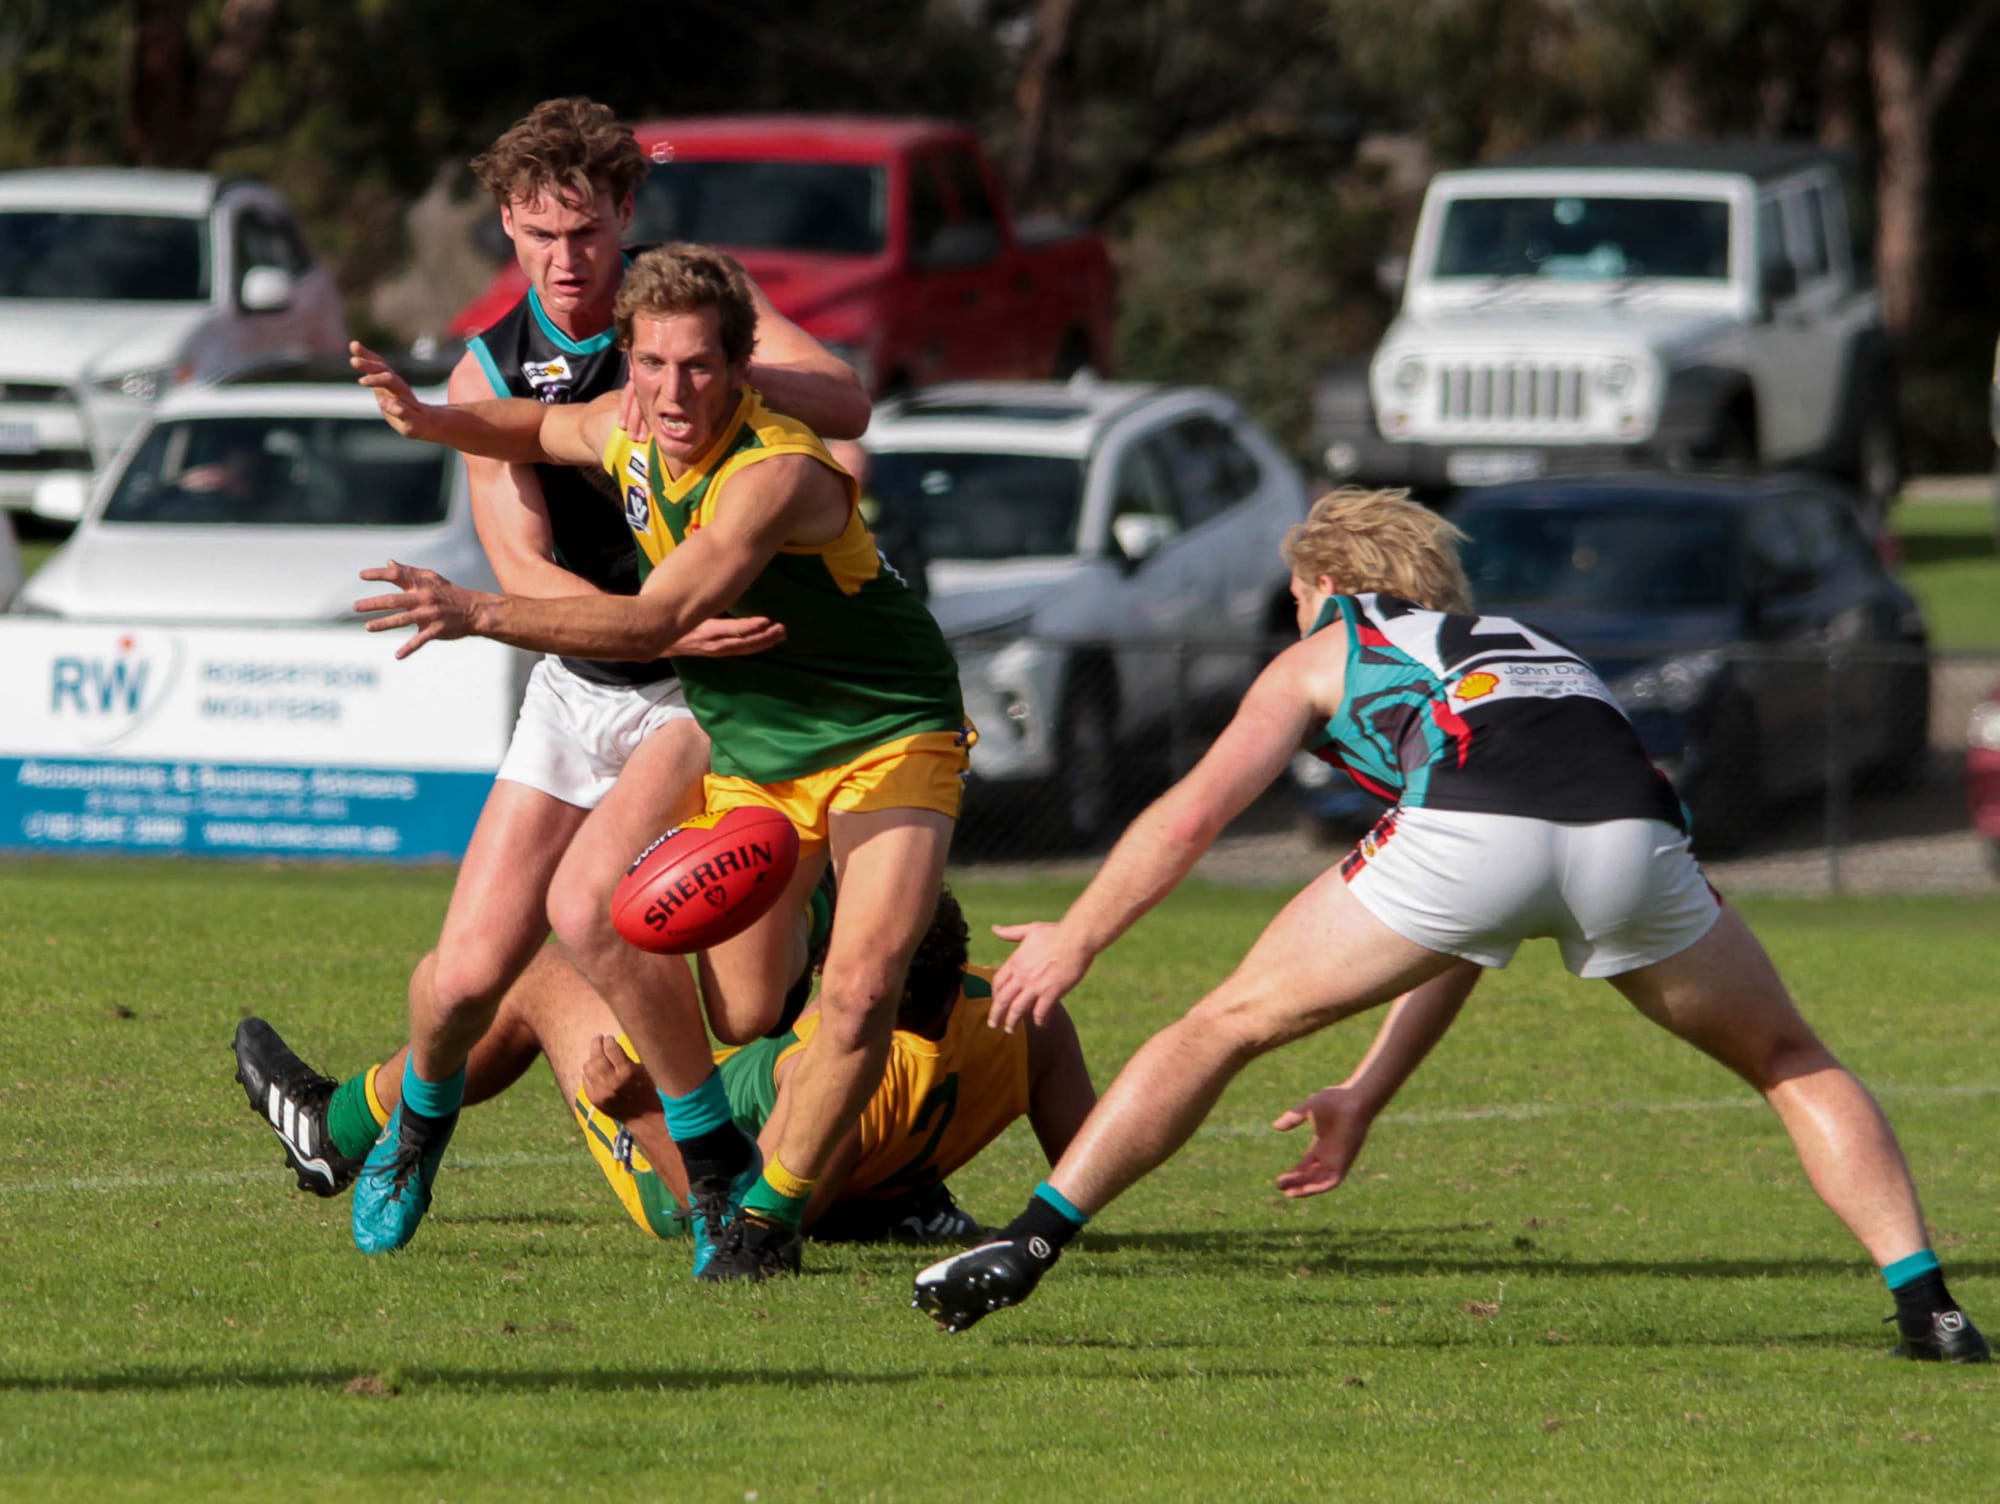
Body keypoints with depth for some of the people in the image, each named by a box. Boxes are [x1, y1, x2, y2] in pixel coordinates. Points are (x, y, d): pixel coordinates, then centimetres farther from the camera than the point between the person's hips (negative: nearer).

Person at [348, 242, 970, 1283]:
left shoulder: (777, 473, -31)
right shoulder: (629, 430, -6)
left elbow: (657, 620, -40)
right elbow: (539, 429, 19)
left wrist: (478, 614, -44)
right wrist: (429, 422, -1)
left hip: (888, 736, -6)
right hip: (750, 750, 6)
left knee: (858, 995, -19)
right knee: (741, 1018, -3)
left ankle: (770, 1212, -1)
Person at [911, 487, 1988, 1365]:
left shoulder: (1323, 656, 30)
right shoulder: (1514, 646, 43)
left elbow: (1190, 817, 19)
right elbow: (1462, 943, 46)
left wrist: (1070, 943, 32)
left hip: (1467, 829, -3)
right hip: (1628, 829, 4)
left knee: (1224, 1028, 14)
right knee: (1789, 1062, 23)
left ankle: (1027, 1247, 10)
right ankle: (1924, 1303, 7)